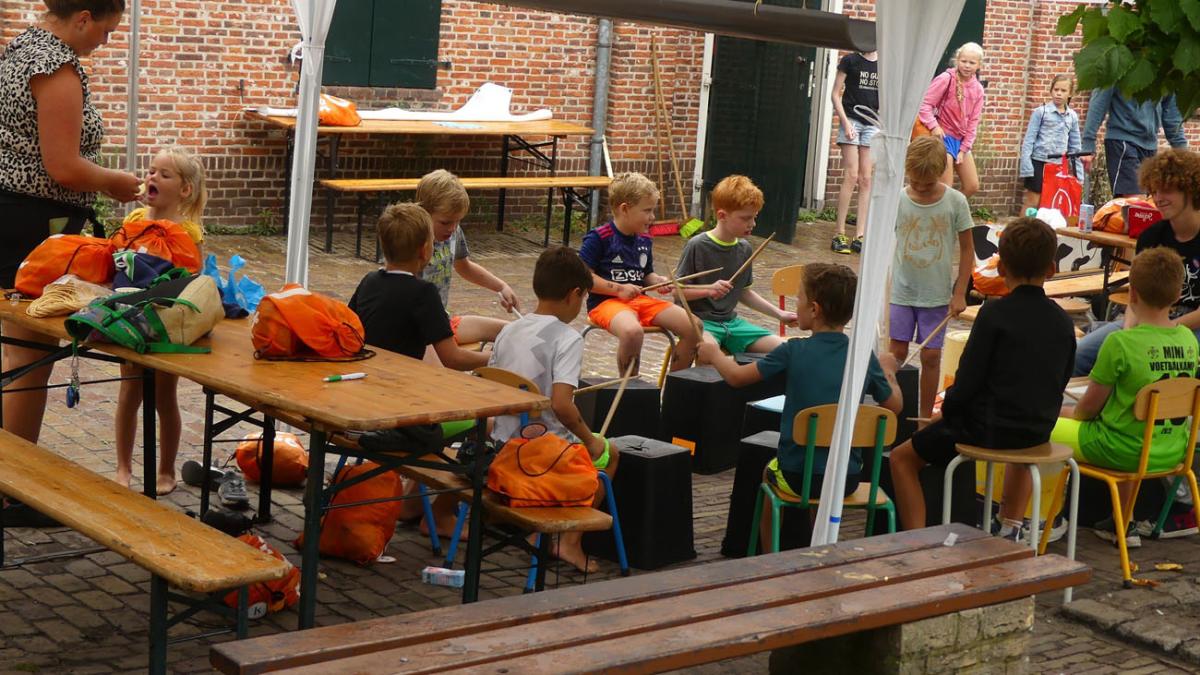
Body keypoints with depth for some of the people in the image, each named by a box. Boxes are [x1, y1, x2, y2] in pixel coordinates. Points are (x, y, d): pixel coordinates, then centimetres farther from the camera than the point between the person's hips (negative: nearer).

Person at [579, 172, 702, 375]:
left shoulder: (644, 240, 13)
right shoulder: (599, 238, -10)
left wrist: (658, 281, 3)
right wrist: (619, 289, -17)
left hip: (640, 300, 7)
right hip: (606, 301, -7)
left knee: (693, 327, -8)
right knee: (632, 331, -40)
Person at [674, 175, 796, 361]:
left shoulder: (745, 249, 9)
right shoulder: (697, 246, -10)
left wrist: (779, 314, 17)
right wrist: (709, 289, -24)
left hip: (731, 321, 6)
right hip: (699, 319, -6)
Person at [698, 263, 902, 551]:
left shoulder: (793, 352, -13)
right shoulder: (865, 357, -6)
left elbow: (737, 377, -2)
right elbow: (895, 406, 6)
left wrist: (714, 354, 18)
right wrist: (888, 372, 25)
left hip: (798, 478, -2)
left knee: (769, 472, 32)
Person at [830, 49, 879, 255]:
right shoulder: (850, 60, 0)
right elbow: (836, 94, -1)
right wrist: (845, 122, -10)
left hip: (873, 124, 4)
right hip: (851, 120, -4)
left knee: (866, 180, 2)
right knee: (851, 176, -10)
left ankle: (859, 237, 4)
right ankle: (839, 234, -4)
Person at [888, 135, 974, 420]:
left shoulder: (955, 201, -8)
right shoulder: (898, 200, -6)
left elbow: (967, 249, -1)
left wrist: (959, 293, -3)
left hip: (937, 295, 0)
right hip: (902, 292, 1)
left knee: (931, 355, 4)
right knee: (896, 353, 1)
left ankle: (925, 417, 17)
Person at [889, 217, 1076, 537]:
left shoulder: (995, 313, -15)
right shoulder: (1062, 321, 1)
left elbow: (967, 381, -15)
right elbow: (1060, 382, 10)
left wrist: (946, 410, 4)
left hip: (988, 426, -6)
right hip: (1039, 430, 6)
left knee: (902, 458, 9)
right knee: (1023, 448, 44)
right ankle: (1011, 530, 40)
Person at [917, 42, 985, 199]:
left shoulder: (977, 89, 4)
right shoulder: (946, 79, -14)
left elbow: (973, 121, 5)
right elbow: (925, 104, -18)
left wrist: (964, 149, -1)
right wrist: (933, 126, -30)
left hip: (961, 140, 7)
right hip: (943, 137, -7)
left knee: (972, 186, 9)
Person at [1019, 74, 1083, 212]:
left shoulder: (1073, 116, 9)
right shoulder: (1041, 111, -3)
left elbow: (1075, 146, 13)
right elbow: (1028, 140, -5)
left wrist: (1079, 174, 11)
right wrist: (1026, 167, -13)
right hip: (1039, 163, -4)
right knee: (1032, 203, 0)